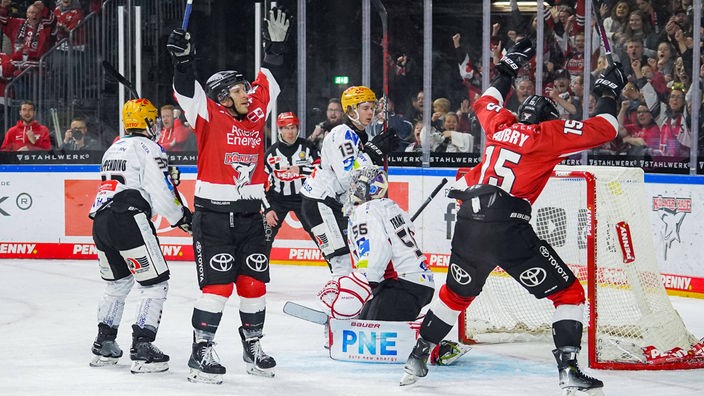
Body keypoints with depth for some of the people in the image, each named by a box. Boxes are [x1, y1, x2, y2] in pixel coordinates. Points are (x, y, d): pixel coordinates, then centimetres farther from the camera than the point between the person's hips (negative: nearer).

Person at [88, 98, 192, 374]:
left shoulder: (113, 149, 26)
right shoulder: (148, 148, -1)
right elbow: (162, 193, -9)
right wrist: (184, 219, 4)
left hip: (101, 221, 9)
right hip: (129, 219, -9)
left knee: (117, 283, 23)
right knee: (155, 283, -3)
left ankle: (103, 347, 23)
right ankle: (142, 350, -10)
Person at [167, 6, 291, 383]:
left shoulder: (255, 112, 10)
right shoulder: (209, 117, -5)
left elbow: (269, 79, 20)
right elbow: (186, 91, -19)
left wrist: (276, 44, 17)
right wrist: (183, 60, -34)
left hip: (250, 216, 5)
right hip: (213, 215, -5)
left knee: (254, 283, 7)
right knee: (217, 285, -9)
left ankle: (253, 346, 23)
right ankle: (201, 352, -2)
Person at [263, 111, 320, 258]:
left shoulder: (307, 147, -6)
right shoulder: (271, 153, -6)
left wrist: (301, 170, -26)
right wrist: (267, 209, -11)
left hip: (303, 196, 0)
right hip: (278, 199, 0)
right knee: (266, 236, -8)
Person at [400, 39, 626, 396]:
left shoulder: (501, 123, 18)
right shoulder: (549, 134, 3)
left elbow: (485, 102, 41)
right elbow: (603, 129, 1)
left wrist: (508, 69, 51)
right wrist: (609, 92, 16)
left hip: (469, 223, 6)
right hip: (508, 229, -6)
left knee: (457, 293, 27)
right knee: (568, 293, 4)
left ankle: (417, 359, 31)